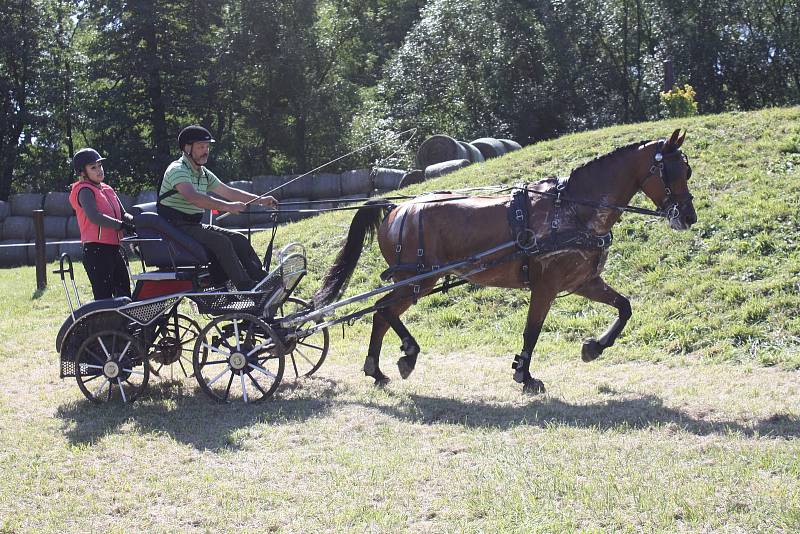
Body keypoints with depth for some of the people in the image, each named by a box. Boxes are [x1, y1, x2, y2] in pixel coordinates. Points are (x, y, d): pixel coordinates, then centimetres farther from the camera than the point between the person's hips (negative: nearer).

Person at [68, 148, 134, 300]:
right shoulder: (85, 190, -7)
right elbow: (94, 217, -23)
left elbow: (122, 215, 15)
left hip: (114, 247, 9)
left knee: (124, 295, 13)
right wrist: (121, 225, -22)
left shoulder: (107, 190, 18)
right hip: (96, 250, -9)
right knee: (104, 297, -11)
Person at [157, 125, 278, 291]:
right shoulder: (177, 170, -15)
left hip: (195, 225, 9)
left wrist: (260, 200, 10)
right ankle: (246, 287, -28)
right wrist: (226, 207, -39)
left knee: (239, 239, -4)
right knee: (221, 241, -27)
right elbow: (192, 197, -32)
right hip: (176, 226, -9)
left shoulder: (204, 173, 15)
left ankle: (261, 278, -6)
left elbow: (227, 191, 19)